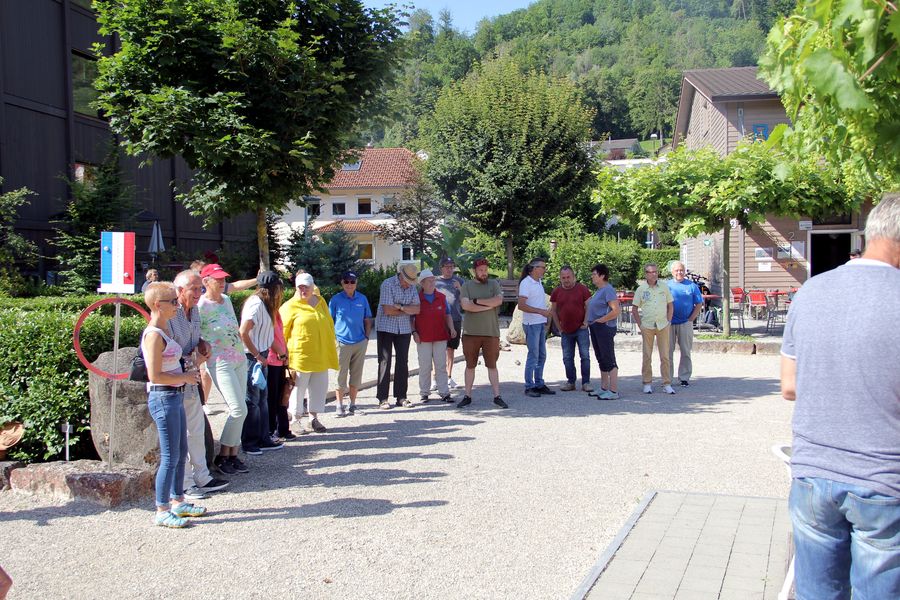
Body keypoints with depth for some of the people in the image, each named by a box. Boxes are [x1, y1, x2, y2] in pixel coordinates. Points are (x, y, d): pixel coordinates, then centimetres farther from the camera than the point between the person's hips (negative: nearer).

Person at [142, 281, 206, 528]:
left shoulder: (163, 331, 12)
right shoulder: (154, 335, -18)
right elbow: (156, 376, -22)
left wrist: (187, 374, 9)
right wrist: (185, 377, -13)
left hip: (174, 397, 10)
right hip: (163, 398, -10)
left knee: (181, 452, 17)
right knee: (170, 457, -3)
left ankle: (177, 501, 29)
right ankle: (162, 511, 7)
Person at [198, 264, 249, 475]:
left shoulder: (226, 300, 12)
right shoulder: (201, 305, -11)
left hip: (239, 359, 8)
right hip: (220, 363, -8)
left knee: (238, 410, 7)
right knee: (239, 410, -12)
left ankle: (233, 454, 15)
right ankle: (223, 456, 3)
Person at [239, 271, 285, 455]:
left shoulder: (265, 304, 12)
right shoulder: (255, 304, -17)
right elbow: (243, 333, -21)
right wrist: (258, 356, -15)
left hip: (261, 357, 9)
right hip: (252, 358, -9)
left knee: (262, 399, 14)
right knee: (252, 400, 0)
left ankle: (263, 439, 23)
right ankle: (249, 443, 10)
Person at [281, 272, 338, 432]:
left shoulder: (321, 302, 10)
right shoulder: (291, 306, -5)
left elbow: (330, 324, 19)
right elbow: (282, 332, -5)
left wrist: (332, 343, 15)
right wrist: (284, 353, -8)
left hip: (321, 355, 5)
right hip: (300, 356, -5)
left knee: (320, 387, 10)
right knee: (299, 387, 1)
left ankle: (314, 418, 23)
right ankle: (296, 420, 14)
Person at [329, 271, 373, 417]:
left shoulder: (362, 299, 5)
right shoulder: (336, 299, -3)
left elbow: (368, 320, 13)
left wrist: (366, 337, 5)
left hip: (360, 343, 3)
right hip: (342, 343, -3)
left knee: (356, 376, 10)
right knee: (341, 376, 2)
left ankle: (352, 404, 22)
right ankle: (339, 406, 13)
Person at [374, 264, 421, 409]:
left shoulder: (412, 287, 5)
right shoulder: (388, 284, -12)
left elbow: (417, 309, -3)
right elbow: (387, 310, -18)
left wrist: (400, 307, -17)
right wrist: (408, 310, -7)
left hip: (404, 329, 5)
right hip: (386, 327, -5)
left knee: (403, 362, 5)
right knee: (385, 362, -4)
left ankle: (401, 396, 12)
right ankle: (382, 398, 0)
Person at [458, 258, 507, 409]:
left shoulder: (493, 284, 6)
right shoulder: (467, 285, 3)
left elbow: (499, 300, -12)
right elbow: (465, 305, -12)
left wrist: (477, 301, -11)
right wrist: (489, 306, -12)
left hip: (491, 332, 0)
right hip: (471, 332, 0)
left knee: (492, 365, 6)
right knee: (470, 365, 8)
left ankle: (497, 396, 10)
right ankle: (467, 396, 17)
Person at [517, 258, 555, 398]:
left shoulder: (539, 282, 14)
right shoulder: (526, 283, -13)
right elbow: (521, 305, -21)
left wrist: (545, 321, 16)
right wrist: (541, 311, -25)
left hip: (541, 324, 9)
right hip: (531, 324, -9)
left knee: (541, 356, 12)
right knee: (533, 356, -6)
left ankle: (539, 384, 20)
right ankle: (529, 387, 1)